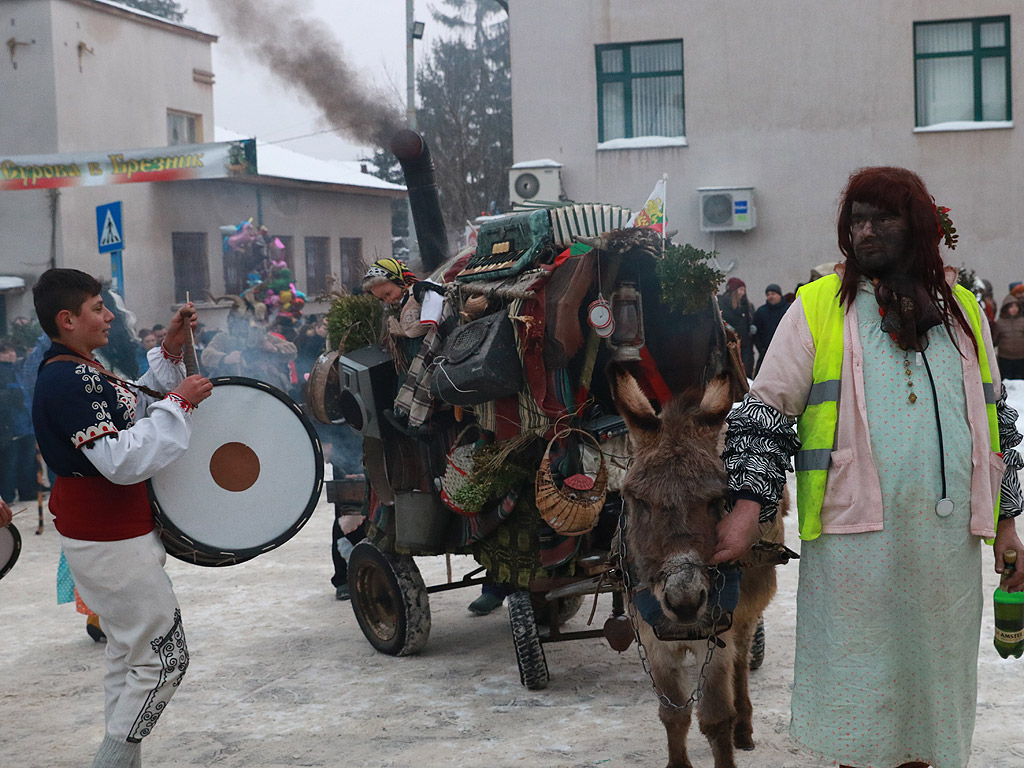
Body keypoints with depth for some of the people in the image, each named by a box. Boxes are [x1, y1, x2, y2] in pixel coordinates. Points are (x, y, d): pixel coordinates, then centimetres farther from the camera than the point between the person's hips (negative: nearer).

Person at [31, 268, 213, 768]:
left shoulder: (76, 371, 11)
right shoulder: (69, 380, -22)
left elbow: (137, 407, 22)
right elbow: (121, 460, -28)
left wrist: (169, 352, 8)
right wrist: (179, 403, -23)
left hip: (107, 537, 11)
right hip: (111, 544, -11)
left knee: (129, 655, 18)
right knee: (164, 656, -3)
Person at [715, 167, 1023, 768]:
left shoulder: (961, 307, 12)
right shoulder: (818, 306, 1)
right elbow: (764, 412, 0)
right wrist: (749, 505, -11)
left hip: (951, 537, 3)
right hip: (855, 536, -3)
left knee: (935, 680, 11)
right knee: (858, 691, 2)